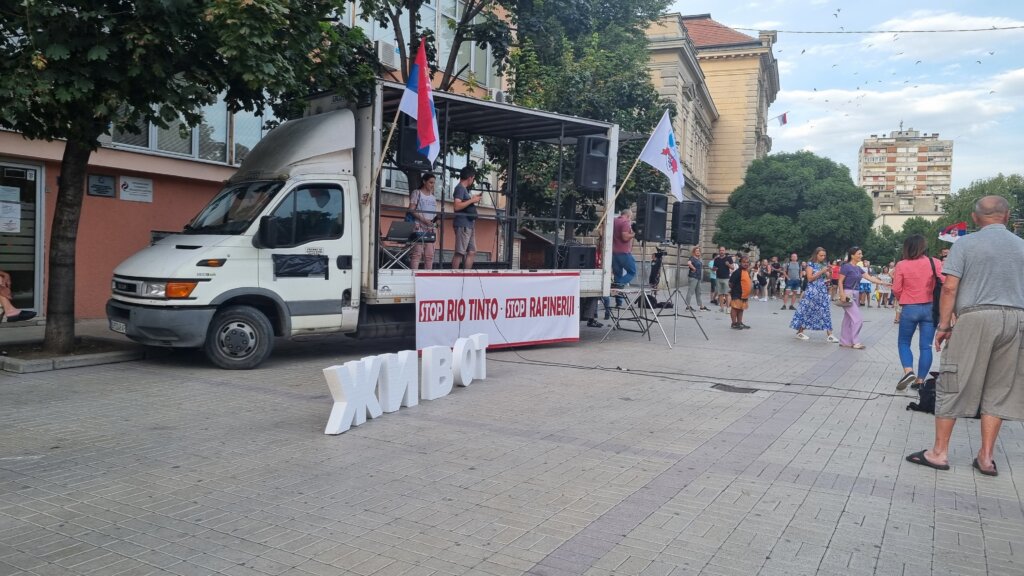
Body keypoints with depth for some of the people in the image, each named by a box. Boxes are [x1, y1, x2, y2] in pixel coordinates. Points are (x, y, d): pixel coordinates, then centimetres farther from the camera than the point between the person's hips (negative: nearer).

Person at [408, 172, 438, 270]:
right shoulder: (417, 193, 1)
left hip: (430, 229, 7)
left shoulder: (432, 196, 20)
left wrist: (436, 218, -1)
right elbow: (411, 210, -7)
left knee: (430, 255, 3)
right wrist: (424, 220, -17)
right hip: (419, 228, -7)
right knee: (417, 253, -12)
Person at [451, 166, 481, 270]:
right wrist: (472, 200, -14)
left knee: (472, 252, 10)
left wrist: (474, 198, 18)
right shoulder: (460, 188, -9)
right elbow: (457, 206, -21)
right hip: (463, 225, -10)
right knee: (460, 253, -10)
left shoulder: (464, 188, 19)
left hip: (469, 225, 10)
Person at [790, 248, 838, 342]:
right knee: (807, 311, 1)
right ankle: (800, 332, 12)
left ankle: (828, 334, -5)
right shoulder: (811, 264, -3)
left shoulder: (824, 264, 11)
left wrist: (829, 272, -6)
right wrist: (821, 272, -17)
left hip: (823, 292, 5)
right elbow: (810, 278, -11)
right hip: (812, 291, -5)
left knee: (825, 311, -2)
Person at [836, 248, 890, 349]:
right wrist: (842, 295, -21)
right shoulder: (846, 266, -11)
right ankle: (855, 342, -2)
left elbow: (870, 278, 10)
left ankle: (844, 342, 14)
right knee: (858, 318, -9)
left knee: (848, 319, 10)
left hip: (855, 295, 8)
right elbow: (840, 281, -13)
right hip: (848, 294, -8)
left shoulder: (858, 268, 13)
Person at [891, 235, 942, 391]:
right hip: (930, 308, 2)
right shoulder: (935, 263, -3)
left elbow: (896, 289, -4)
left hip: (910, 309, -1)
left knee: (903, 342, 13)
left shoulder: (902, 265, -6)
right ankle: (920, 380, 8)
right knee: (926, 346, 7)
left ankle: (908, 371, -9)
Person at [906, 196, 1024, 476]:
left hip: (976, 317, -4)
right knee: (998, 390, 11)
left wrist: (944, 324, -3)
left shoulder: (965, 243, -2)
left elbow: (950, 287, -9)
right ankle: (986, 457, 14)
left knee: (953, 385, 3)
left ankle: (939, 453, 7)